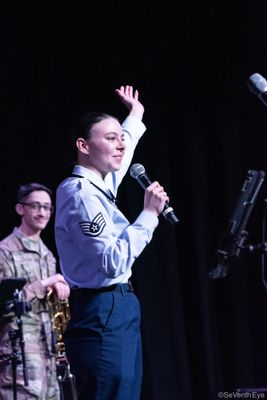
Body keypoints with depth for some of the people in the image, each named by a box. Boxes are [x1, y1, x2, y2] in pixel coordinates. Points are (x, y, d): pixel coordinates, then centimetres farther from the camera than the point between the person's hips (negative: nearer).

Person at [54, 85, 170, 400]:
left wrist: (135, 117, 53)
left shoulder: (98, 186, 16)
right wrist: (149, 214, -14)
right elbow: (113, 262, -21)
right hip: (103, 316, -10)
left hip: (119, 313, 10)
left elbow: (118, 158, 42)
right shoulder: (80, 193, -13)